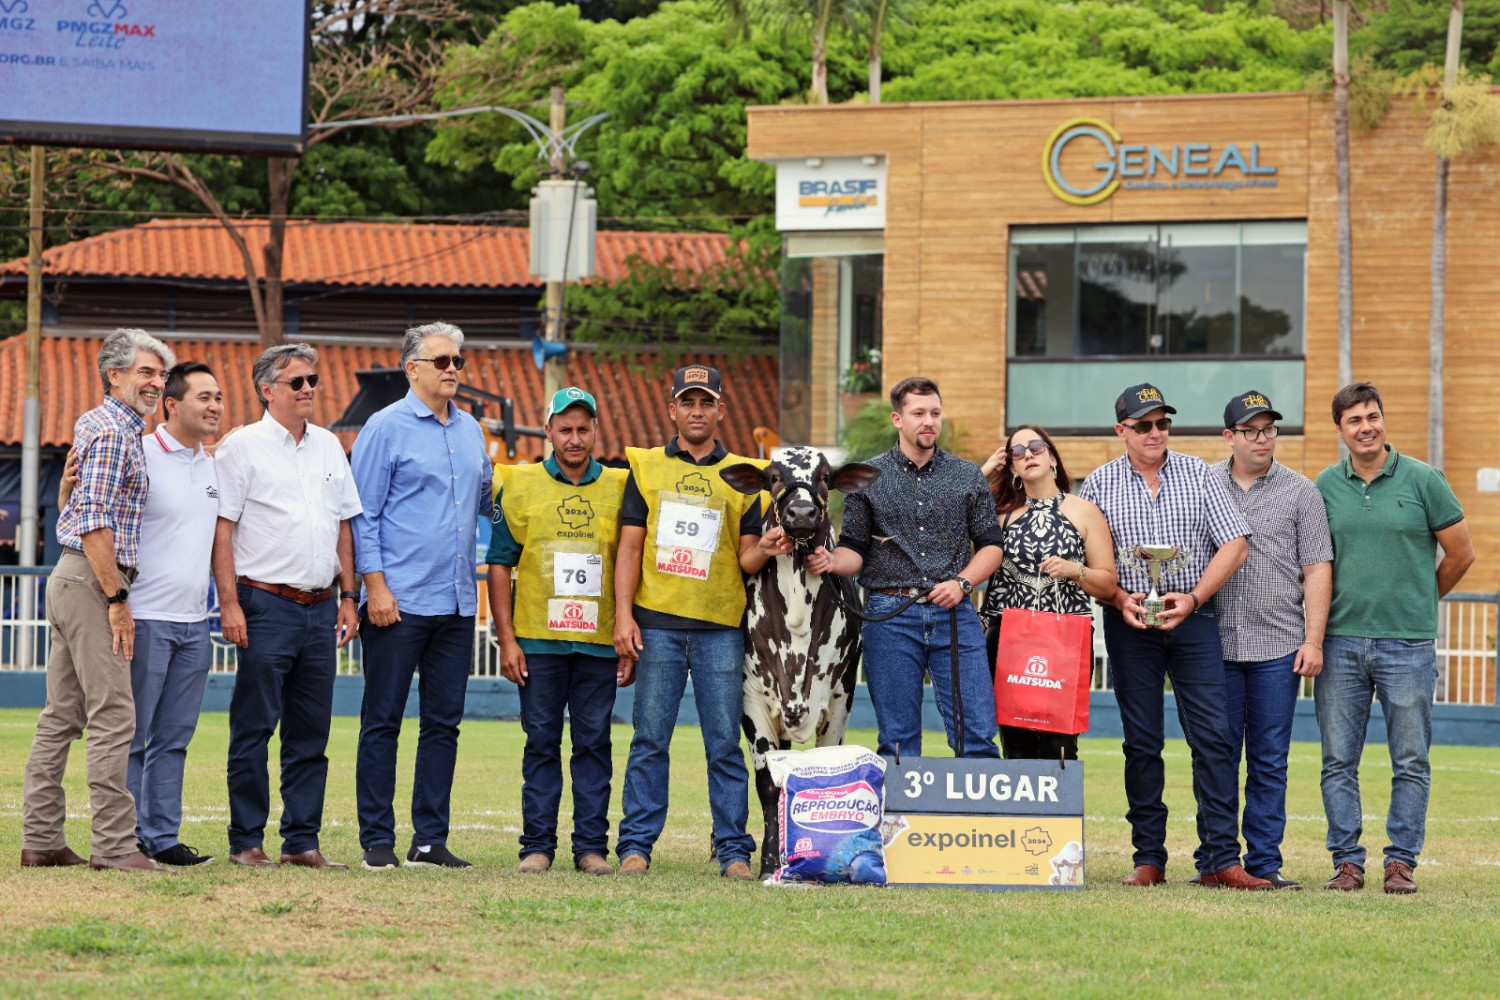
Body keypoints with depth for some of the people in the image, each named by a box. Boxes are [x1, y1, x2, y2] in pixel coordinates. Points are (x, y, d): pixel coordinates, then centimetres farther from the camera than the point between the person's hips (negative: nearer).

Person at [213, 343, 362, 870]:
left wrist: (347, 596, 12)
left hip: (320, 609, 6)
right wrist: (230, 603, -13)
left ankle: (302, 841, 11)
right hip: (267, 604, -5)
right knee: (254, 728, -3)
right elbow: (221, 528, -6)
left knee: (311, 732, 6)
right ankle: (246, 841, 2)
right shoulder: (242, 447, -2)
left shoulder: (329, 446, 15)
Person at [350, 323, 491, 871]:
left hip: (458, 601, 6)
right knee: (382, 722, -1)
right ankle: (377, 841, 2)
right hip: (400, 600, -6)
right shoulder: (386, 429, -5)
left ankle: (430, 840, 12)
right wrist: (376, 586, -13)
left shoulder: (470, 431, 13)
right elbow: (362, 515, -7)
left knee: (443, 722, 7)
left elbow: (485, 505, 23)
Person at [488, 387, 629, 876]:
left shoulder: (620, 488, 7)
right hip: (538, 641, -1)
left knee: (594, 743, 3)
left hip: (600, 643, 1)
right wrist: (507, 639, -2)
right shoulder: (520, 486, 5)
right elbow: (500, 564, 4)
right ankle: (537, 845, 6)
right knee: (542, 743, 2)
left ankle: (591, 845, 7)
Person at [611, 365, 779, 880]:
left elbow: (745, 559, 9)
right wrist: (623, 616, -3)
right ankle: (636, 845, 3)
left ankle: (733, 850, 2)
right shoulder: (646, 467, 11)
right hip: (657, 624, 0)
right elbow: (629, 546, 7)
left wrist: (765, 549, -14)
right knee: (650, 741, -1)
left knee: (724, 744, -1)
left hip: (720, 629, 0)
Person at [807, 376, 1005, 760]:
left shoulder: (967, 476, 10)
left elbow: (991, 545, 10)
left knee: (977, 734, -6)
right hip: (890, 615, 0)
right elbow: (855, 549, 7)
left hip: (954, 613, 1)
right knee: (898, 741, 2)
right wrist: (831, 561, -15)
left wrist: (962, 583, -6)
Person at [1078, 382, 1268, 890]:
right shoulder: (1099, 484, 6)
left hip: (1194, 618, 0)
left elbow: (1234, 544, 2)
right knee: (1141, 742, 2)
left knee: (1212, 736, -7)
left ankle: (1221, 860, -8)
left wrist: (1193, 598, -9)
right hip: (1130, 621, 0)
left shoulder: (1198, 475, 6)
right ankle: (1148, 858, 8)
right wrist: (1120, 599, -11)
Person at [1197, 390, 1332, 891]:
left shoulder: (1300, 492, 5)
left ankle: (1264, 862, 5)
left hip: (1278, 647, -1)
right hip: (1215, 643, 1)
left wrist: (1313, 641, -5)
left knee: (1270, 760, 2)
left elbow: (1317, 570, 3)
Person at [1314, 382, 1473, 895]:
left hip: (1407, 644, -2)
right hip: (1340, 642, 2)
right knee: (1338, 762, 2)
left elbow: (1461, 553, 6)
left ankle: (1401, 861, 7)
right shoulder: (1325, 486, 7)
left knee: (1411, 762, 1)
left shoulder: (1422, 480, -1)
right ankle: (1347, 862, 8)